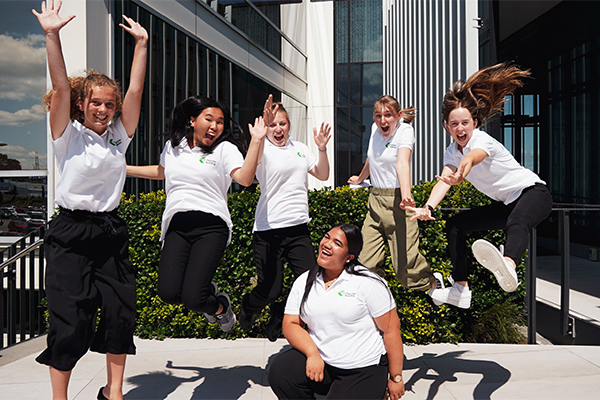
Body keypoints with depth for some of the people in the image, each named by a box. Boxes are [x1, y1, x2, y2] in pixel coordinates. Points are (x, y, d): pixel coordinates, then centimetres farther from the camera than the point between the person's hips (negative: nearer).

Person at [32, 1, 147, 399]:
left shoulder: (119, 135, 7)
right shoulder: (68, 135, -2)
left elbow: (135, 91, 1)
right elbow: (61, 87, -14)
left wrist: (142, 44, -2)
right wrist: (52, 35, -24)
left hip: (110, 231, 4)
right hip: (71, 233, -4)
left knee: (121, 312, 3)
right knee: (70, 320, -2)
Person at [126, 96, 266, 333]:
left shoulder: (224, 149, 4)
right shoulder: (172, 146, 16)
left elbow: (244, 179, -12)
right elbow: (161, 172, 36)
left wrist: (256, 141, -17)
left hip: (211, 226, -4)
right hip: (177, 226, 4)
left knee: (192, 299, -16)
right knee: (169, 293, -13)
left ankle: (221, 306, 22)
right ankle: (207, 289, 22)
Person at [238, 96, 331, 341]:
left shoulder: (300, 148, 13)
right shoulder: (264, 150, -4)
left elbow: (322, 175, 16)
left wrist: (322, 148, 0)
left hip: (299, 227, 5)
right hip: (269, 229, -5)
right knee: (270, 290, -4)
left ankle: (279, 316, 27)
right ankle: (247, 309, 32)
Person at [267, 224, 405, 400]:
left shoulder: (368, 282, -10)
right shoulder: (304, 282, 4)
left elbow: (391, 328, -8)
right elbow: (291, 324, 1)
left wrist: (395, 378, -5)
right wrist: (312, 354, -16)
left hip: (363, 371, -3)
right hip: (321, 362, 4)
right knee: (278, 372, -20)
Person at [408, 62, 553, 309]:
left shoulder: (482, 139, -19)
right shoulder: (451, 153, 0)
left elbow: (472, 158, -45)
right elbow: (444, 179, -20)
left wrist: (460, 175, -68)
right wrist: (428, 207, -39)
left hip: (533, 192, -8)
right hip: (506, 204, 8)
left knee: (517, 222, -40)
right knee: (455, 224, 5)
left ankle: (508, 268, -74)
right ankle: (461, 290, 5)